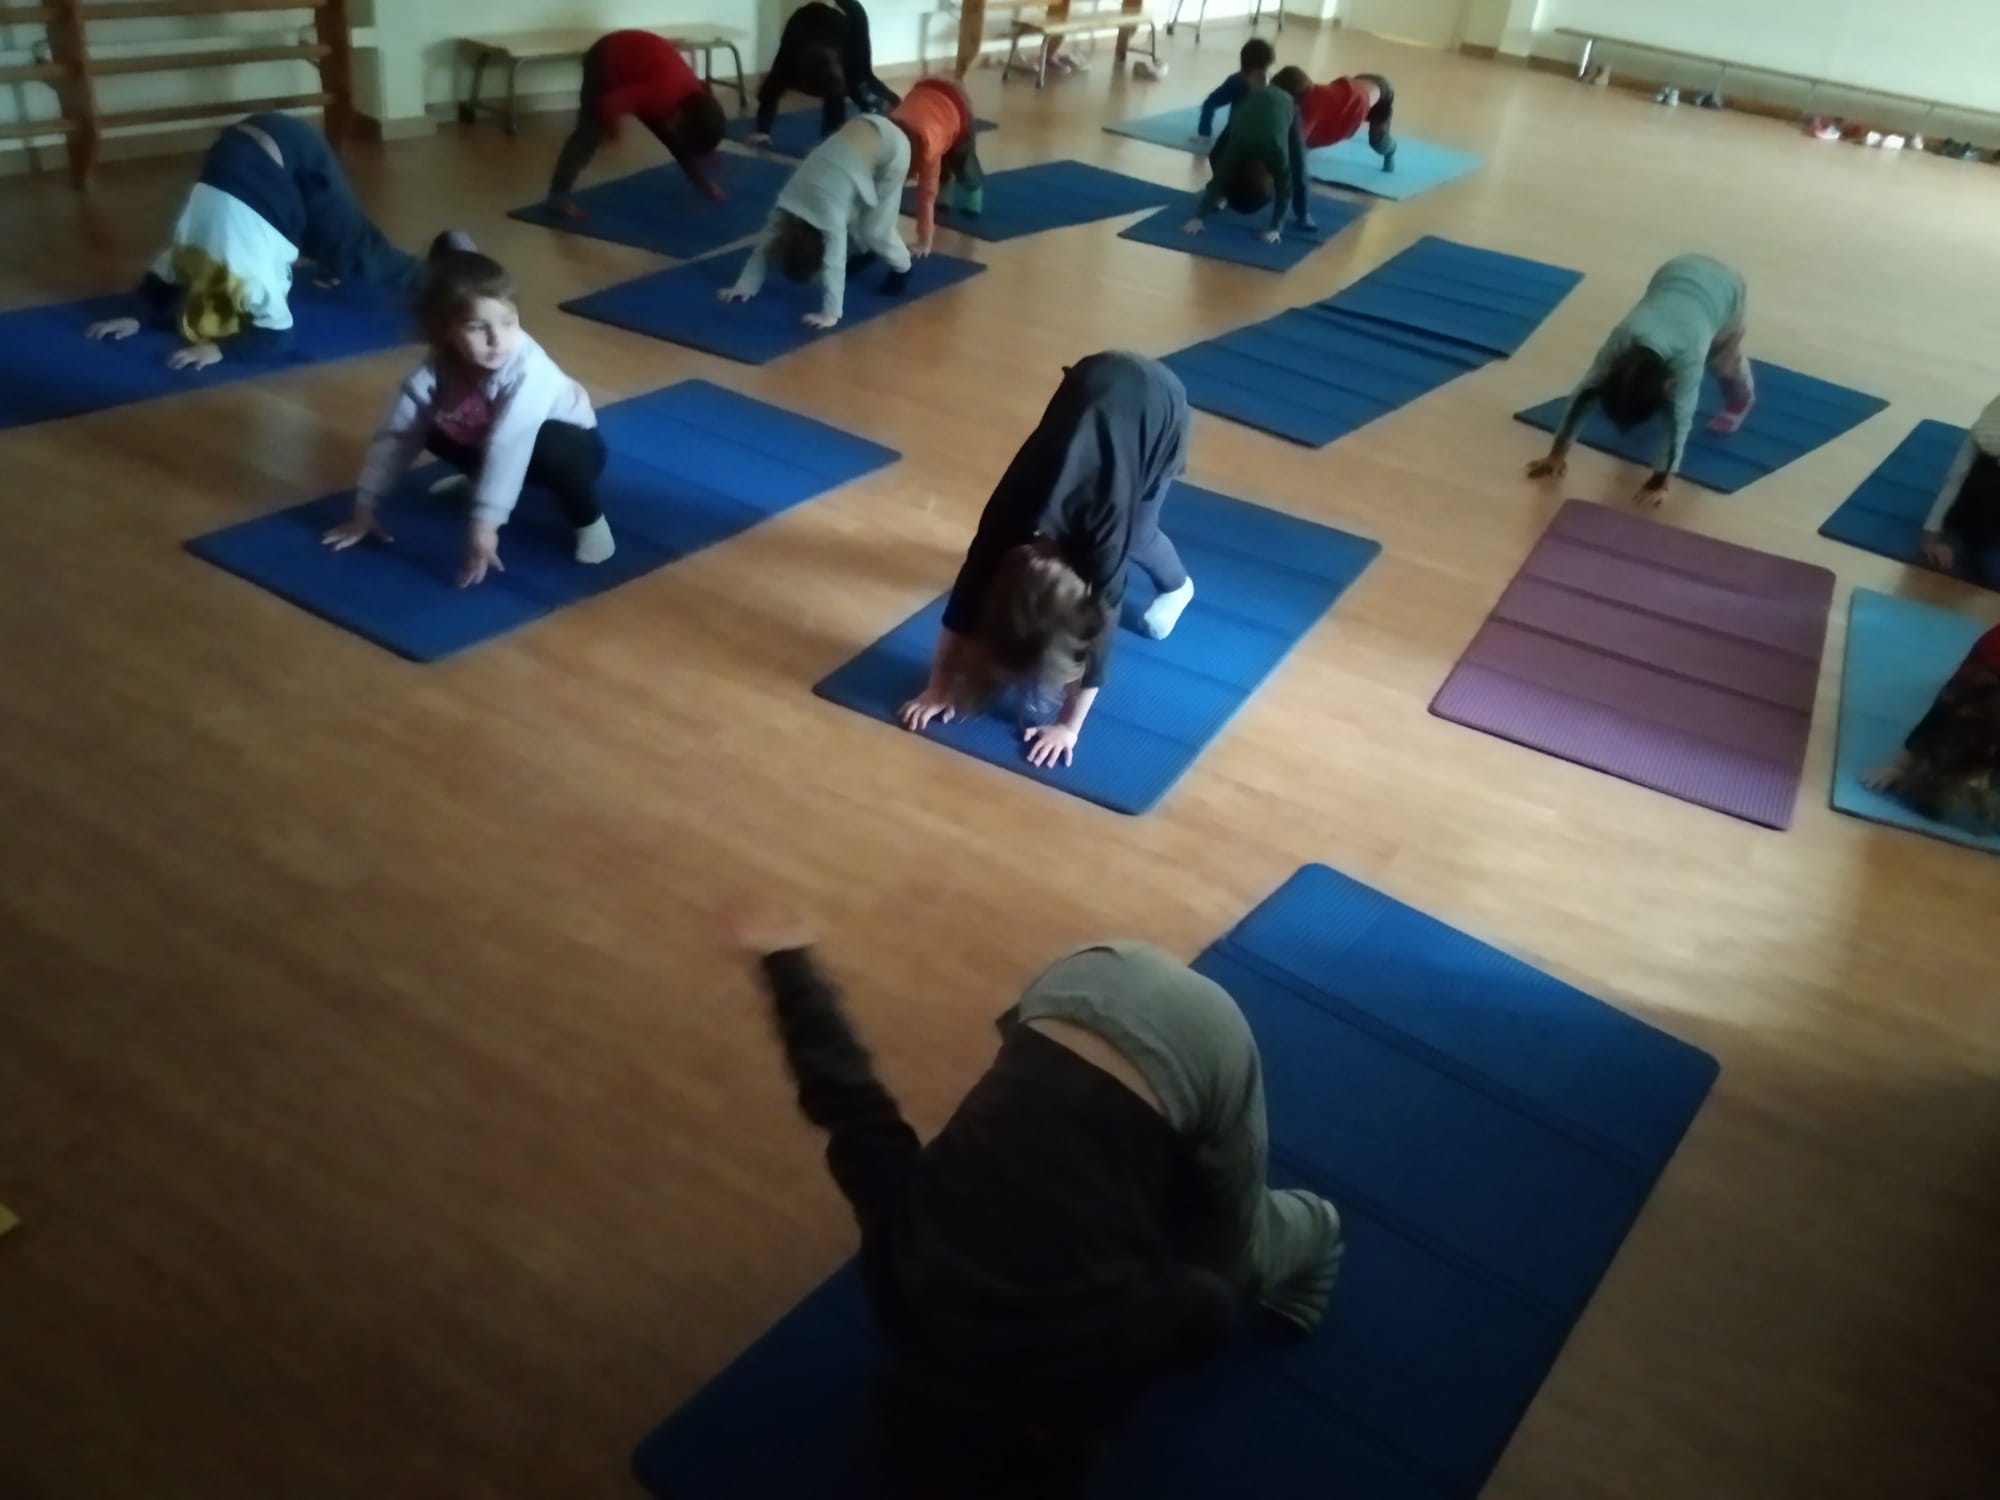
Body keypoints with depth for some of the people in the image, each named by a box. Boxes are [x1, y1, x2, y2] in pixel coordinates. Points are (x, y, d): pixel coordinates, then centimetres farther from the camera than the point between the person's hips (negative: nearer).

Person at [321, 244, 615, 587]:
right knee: (435, 432, -6)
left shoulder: (527, 370, -36)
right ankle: (479, 482, 23)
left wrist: (485, 523, -52)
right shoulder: (438, 368, -19)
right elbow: (396, 435, -13)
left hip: (572, 445, -6)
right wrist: (366, 506, -15)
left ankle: (589, 521, -12)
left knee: (549, 447, -37)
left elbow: (508, 445, -45)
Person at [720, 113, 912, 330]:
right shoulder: (787, 205, -10)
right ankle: (868, 251, 40)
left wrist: (831, 314, -34)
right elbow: (765, 244, -4)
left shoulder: (830, 215, -29)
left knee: (874, 228, -1)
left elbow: (834, 266, -31)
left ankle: (901, 267, 24)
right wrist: (745, 286, -5)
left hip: (892, 147, -6)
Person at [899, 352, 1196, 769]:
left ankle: (1176, 585, 36)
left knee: (1133, 538, 7)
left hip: (1159, 401, -3)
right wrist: (937, 689, -16)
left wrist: (1069, 727, -20)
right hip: (1094, 378, 3)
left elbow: (1098, 631, -26)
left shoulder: (1102, 538, -35)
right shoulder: (1006, 528, -27)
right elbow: (964, 597, -19)